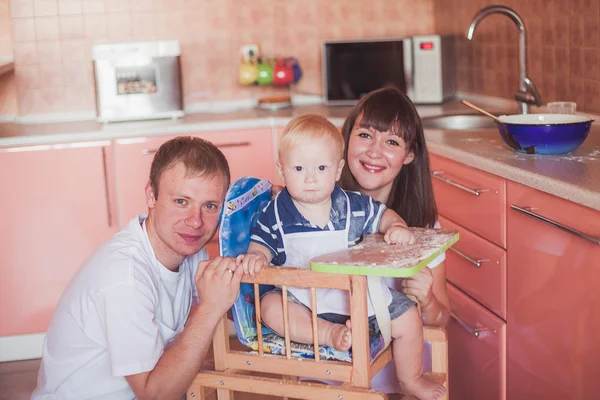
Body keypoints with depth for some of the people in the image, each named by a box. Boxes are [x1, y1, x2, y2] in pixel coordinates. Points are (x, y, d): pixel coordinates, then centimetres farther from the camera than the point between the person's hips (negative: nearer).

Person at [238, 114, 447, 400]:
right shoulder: (276, 215, -9)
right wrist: (255, 257, -28)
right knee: (271, 307, -30)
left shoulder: (353, 206, -4)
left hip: (360, 295, 2)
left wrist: (397, 227, -15)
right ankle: (331, 333, -32)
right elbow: (262, 244, -4)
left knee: (408, 319, -3)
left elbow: (383, 215, 8)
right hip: (303, 301, -2)